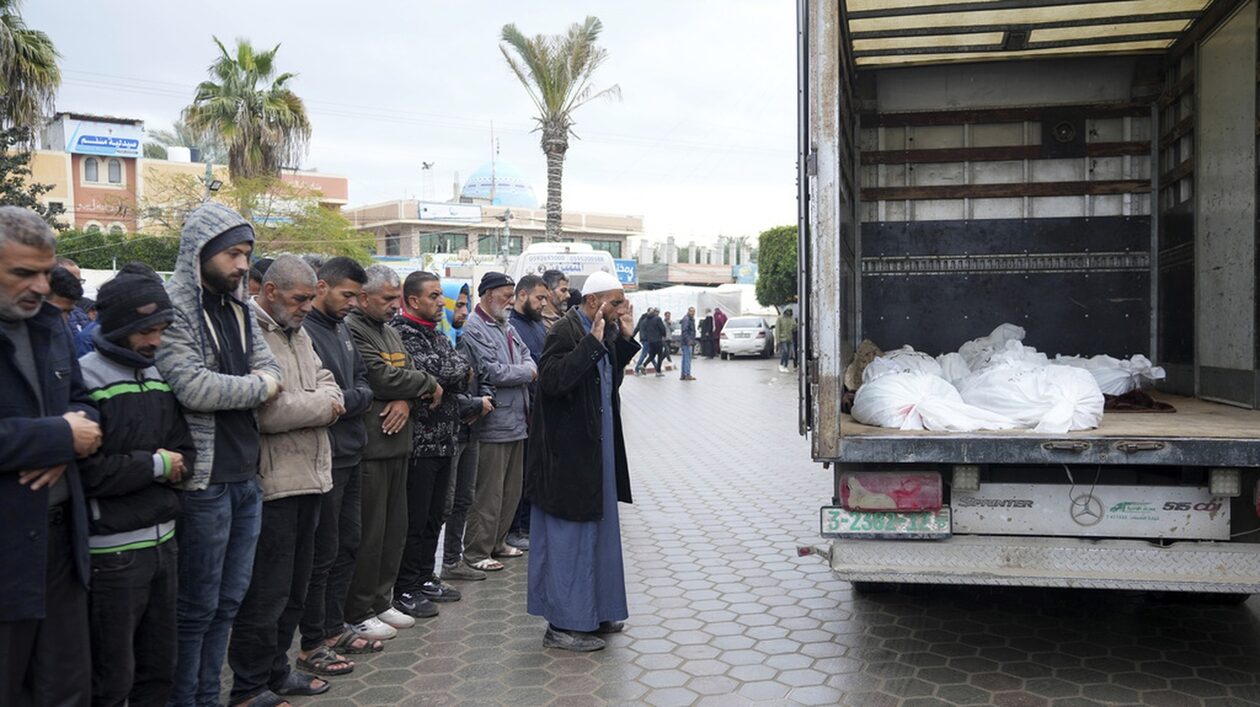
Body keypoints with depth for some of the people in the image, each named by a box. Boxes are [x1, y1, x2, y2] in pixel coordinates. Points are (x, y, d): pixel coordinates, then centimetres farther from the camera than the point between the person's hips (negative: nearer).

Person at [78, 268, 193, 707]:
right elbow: (87, 472, -21)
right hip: (111, 552, -7)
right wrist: (155, 464, -11)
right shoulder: (84, 382, -12)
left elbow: (186, 450, 13)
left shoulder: (160, 378, 11)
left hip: (163, 541, 7)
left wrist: (176, 465, -7)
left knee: (160, 671, 16)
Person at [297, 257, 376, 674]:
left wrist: (355, 397, -4)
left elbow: (362, 379, 17)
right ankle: (312, 645, 15)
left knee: (347, 545, 17)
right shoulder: (303, 331, -17)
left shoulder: (340, 327, 12)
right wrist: (355, 400, -8)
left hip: (349, 454, 9)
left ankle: (334, 628, 30)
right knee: (322, 553, 1)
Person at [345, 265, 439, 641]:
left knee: (395, 527, 14)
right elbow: (383, 378, -20)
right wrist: (429, 383, -4)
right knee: (369, 531, -2)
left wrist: (407, 400, -9)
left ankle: (381, 600, 27)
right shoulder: (352, 330, -12)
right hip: (368, 445, -9)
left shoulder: (391, 332, 18)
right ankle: (358, 612, 11)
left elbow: (407, 375, 14)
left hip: (397, 442, 9)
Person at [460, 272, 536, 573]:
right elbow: (492, 372, -21)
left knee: (511, 489, 17)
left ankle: (497, 542, 29)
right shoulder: (474, 329, -14)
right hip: (493, 424, -9)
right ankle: (477, 552, 8)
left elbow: (526, 354, 19)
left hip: (516, 421, 9)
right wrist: (527, 372, -7)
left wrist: (527, 368, -6)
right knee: (488, 492, -2)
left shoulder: (507, 327, 15)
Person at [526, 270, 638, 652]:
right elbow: (552, 380, -29)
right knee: (568, 536, -1)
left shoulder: (605, 334, 9)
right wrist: (593, 342, -28)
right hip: (569, 453, -9)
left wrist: (624, 340, 6)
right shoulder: (566, 331, -17)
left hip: (596, 448, 9)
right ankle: (563, 625, 9)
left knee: (597, 530, 17)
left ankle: (594, 611, 31)